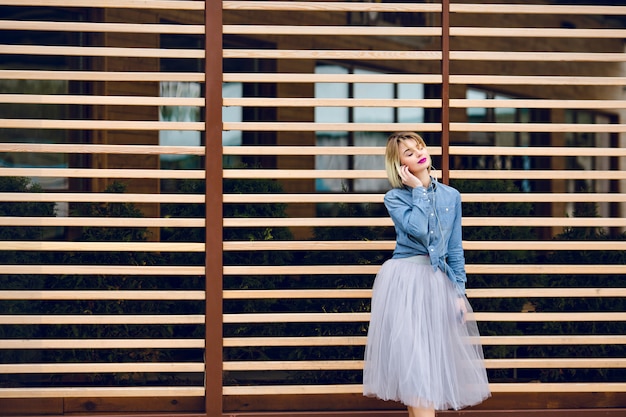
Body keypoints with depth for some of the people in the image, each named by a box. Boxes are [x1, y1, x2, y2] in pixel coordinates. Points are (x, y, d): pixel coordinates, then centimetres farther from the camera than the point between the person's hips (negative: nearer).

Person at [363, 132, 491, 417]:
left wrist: (459, 291, 6)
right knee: (414, 356, -9)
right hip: (404, 282, -4)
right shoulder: (394, 198, -2)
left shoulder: (451, 196, 9)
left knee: (434, 357, 4)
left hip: (438, 281, 4)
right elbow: (418, 229, -20)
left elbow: (455, 249, 10)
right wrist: (419, 190, -9)